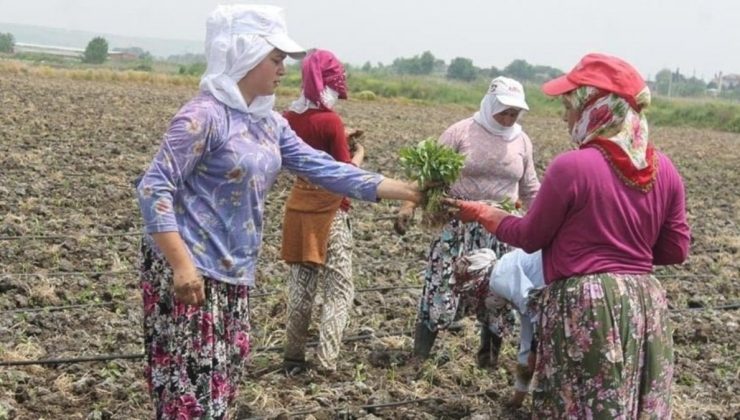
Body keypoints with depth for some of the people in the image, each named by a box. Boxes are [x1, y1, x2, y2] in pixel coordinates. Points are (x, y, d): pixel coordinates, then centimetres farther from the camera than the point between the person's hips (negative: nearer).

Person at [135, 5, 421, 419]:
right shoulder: (205, 115, -15)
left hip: (233, 275, 9)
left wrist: (406, 190, 8)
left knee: (220, 385, 15)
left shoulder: (268, 122, 10)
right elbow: (155, 189, -18)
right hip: (190, 272, -9)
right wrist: (182, 264, -27)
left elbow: (323, 168, 11)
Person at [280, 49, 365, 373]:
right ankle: (326, 361, -6)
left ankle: (293, 357, 18)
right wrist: (358, 154, 6)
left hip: (299, 204, 6)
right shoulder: (331, 121, -16)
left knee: (300, 285, 15)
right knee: (338, 289, 3)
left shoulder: (290, 117, 2)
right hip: (329, 210, -6)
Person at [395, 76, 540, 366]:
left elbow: (530, 189, 17)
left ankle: (488, 360, 24)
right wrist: (409, 204, -17)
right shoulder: (461, 132, -6)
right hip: (458, 227, -3)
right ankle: (418, 359, 4)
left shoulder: (522, 141, 7)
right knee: (442, 291, -6)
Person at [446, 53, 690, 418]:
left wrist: (482, 214, 14)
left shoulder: (571, 167, -15)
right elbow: (676, 251, 8)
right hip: (646, 302, 6)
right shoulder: (664, 169, 1)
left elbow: (530, 237, -2)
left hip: (584, 305, -5)